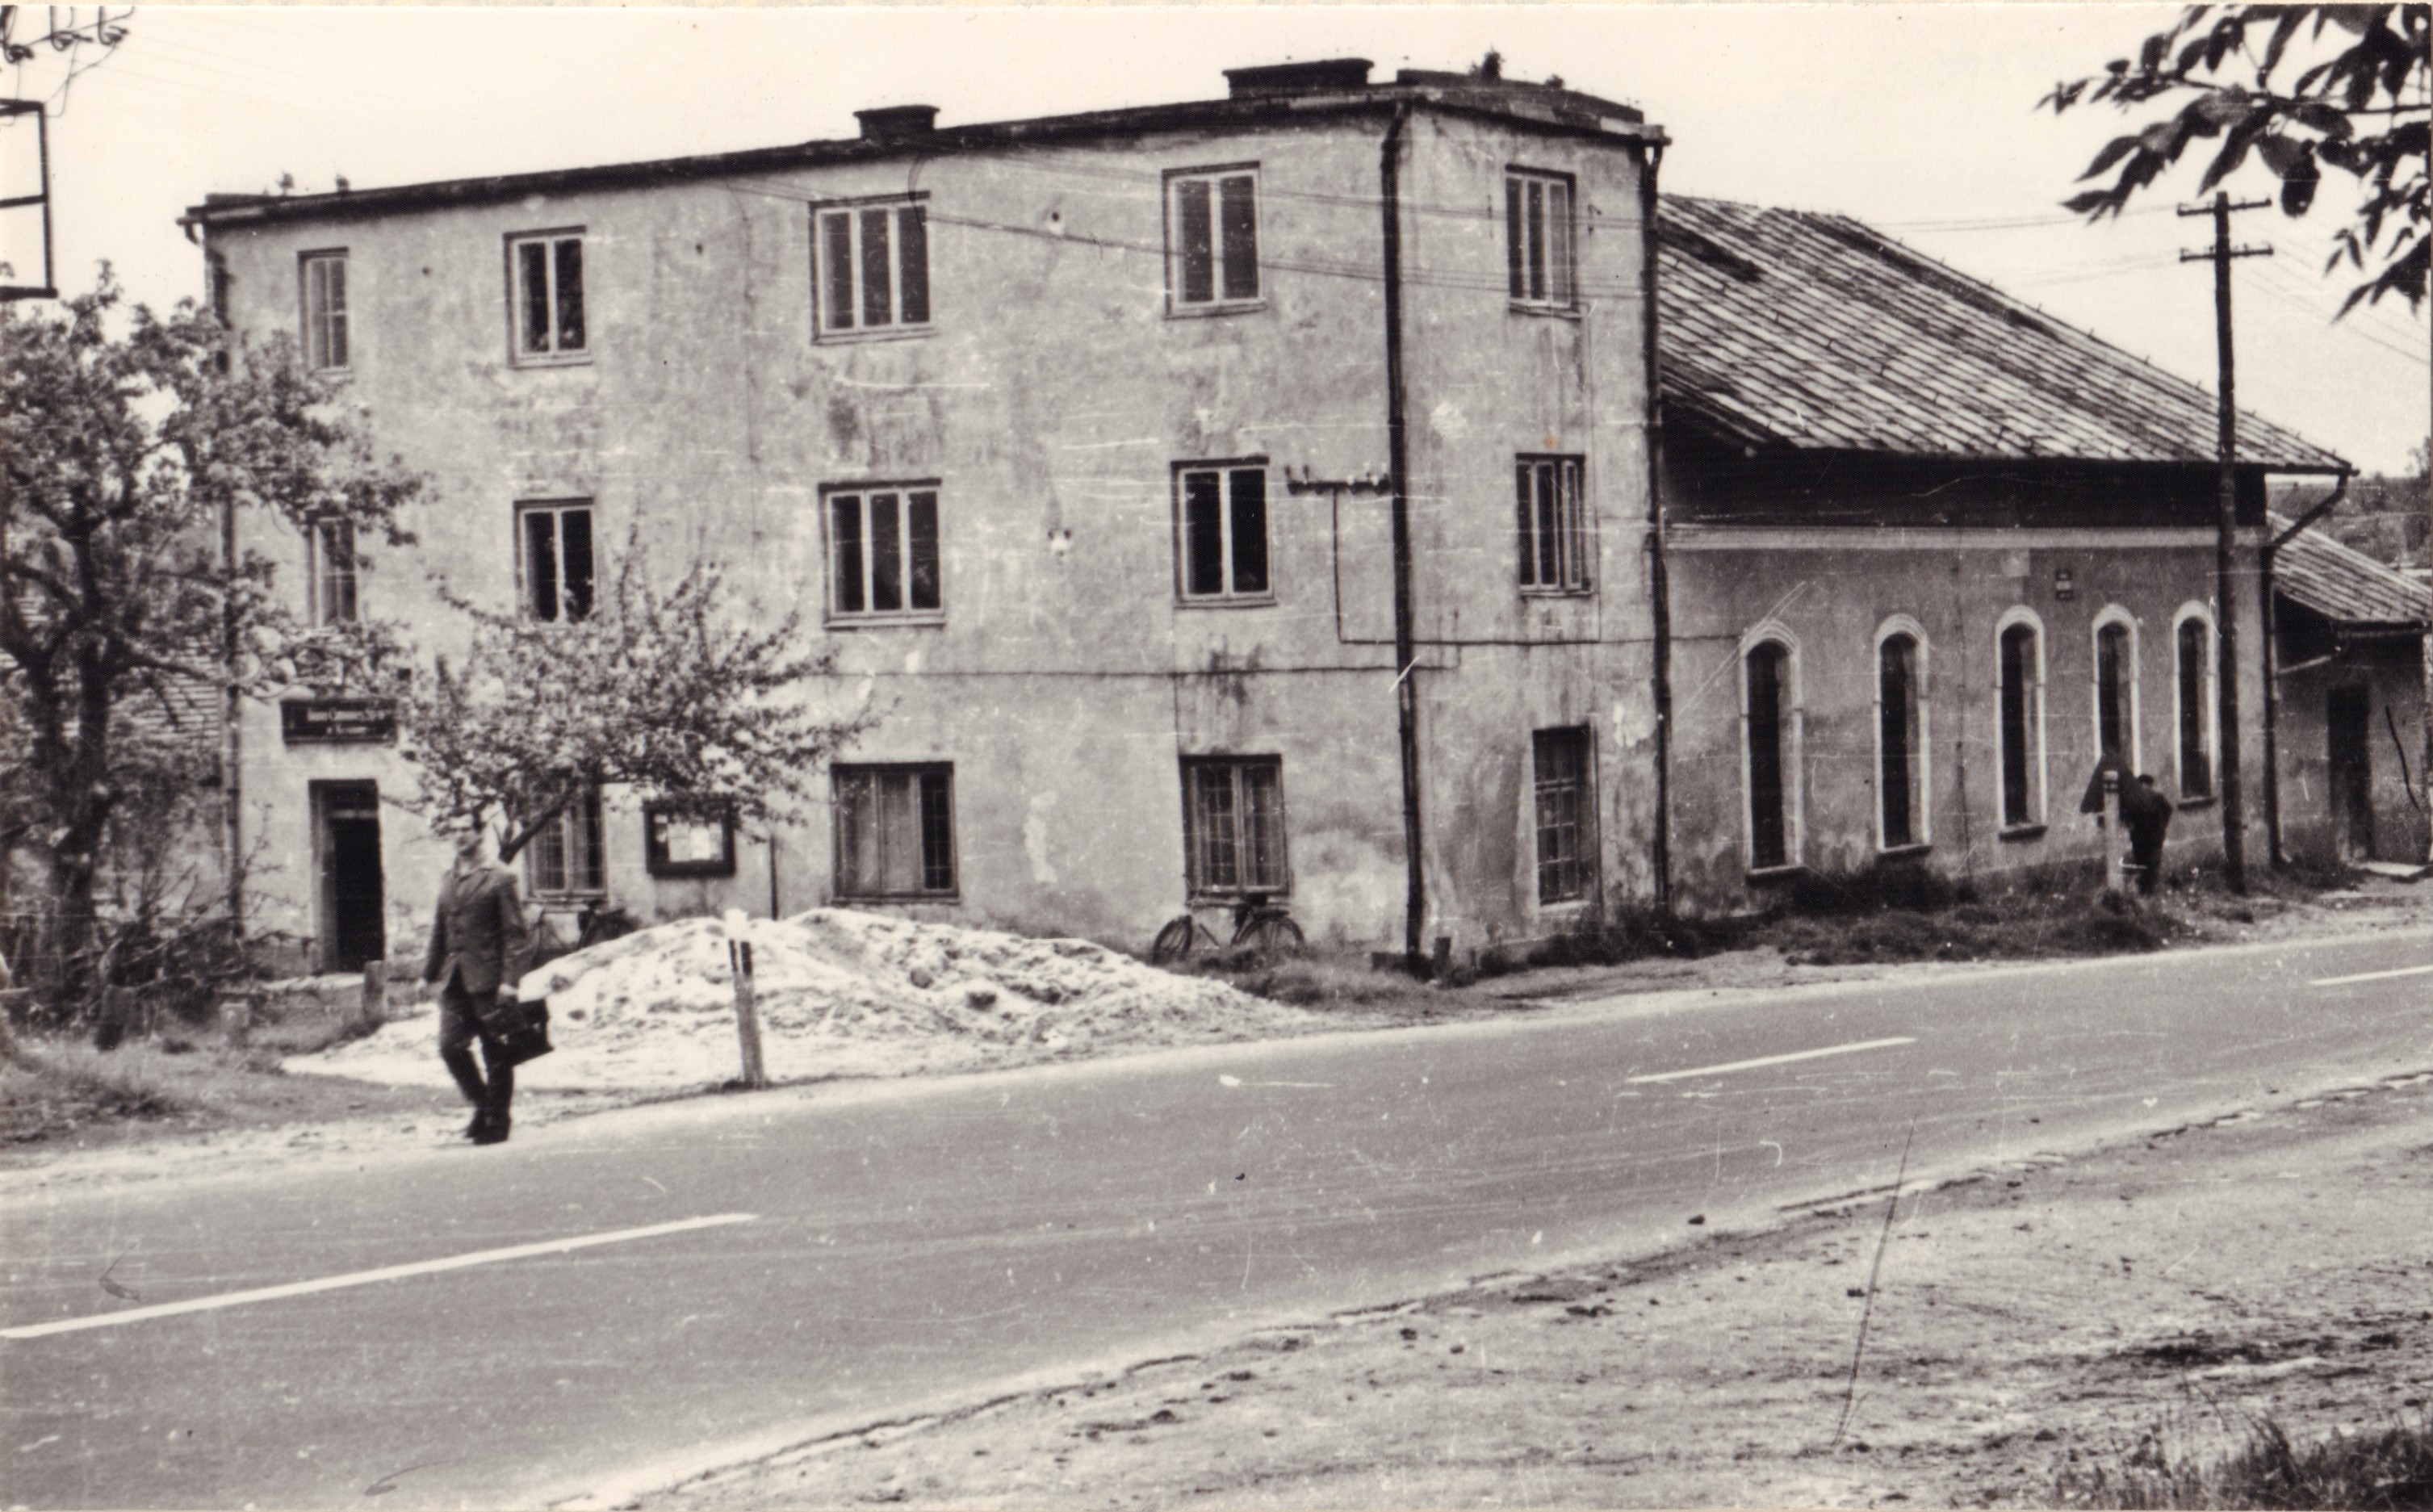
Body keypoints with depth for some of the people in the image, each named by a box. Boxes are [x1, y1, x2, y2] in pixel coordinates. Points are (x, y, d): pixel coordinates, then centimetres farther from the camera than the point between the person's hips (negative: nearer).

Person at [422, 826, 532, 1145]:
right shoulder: (449, 881, 14)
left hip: (487, 979, -5)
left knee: (495, 1053, 1)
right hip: (455, 981, 5)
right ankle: (483, 1104, 17)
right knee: (451, 1046, -3)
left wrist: (509, 979, -15)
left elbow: (515, 934, -8)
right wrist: (431, 972, 12)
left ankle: (496, 1121, 11)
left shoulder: (499, 879, -4)